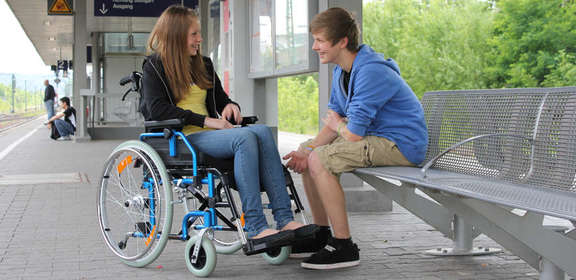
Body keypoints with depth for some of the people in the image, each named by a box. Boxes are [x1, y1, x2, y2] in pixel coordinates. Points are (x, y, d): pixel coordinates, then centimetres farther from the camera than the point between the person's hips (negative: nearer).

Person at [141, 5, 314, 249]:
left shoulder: (203, 65, 25)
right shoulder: (154, 67, 5)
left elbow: (221, 99, 30)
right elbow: (157, 109, -10)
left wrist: (231, 106, 3)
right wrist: (206, 121, -17)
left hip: (210, 136, 6)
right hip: (183, 138, -6)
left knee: (262, 131, -25)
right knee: (244, 138, -32)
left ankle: (285, 219, -33)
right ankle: (255, 229, -39)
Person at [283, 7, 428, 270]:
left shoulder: (371, 73, -24)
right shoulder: (342, 71, 8)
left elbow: (353, 134, -26)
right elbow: (334, 121, 8)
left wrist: (337, 125, -3)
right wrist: (308, 149, -8)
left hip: (401, 144, -10)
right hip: (377, 138, 10)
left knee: (320, 160, -24)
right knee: (309, 155, 13)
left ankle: (344, 247, -17)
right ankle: (321, 235, 22)